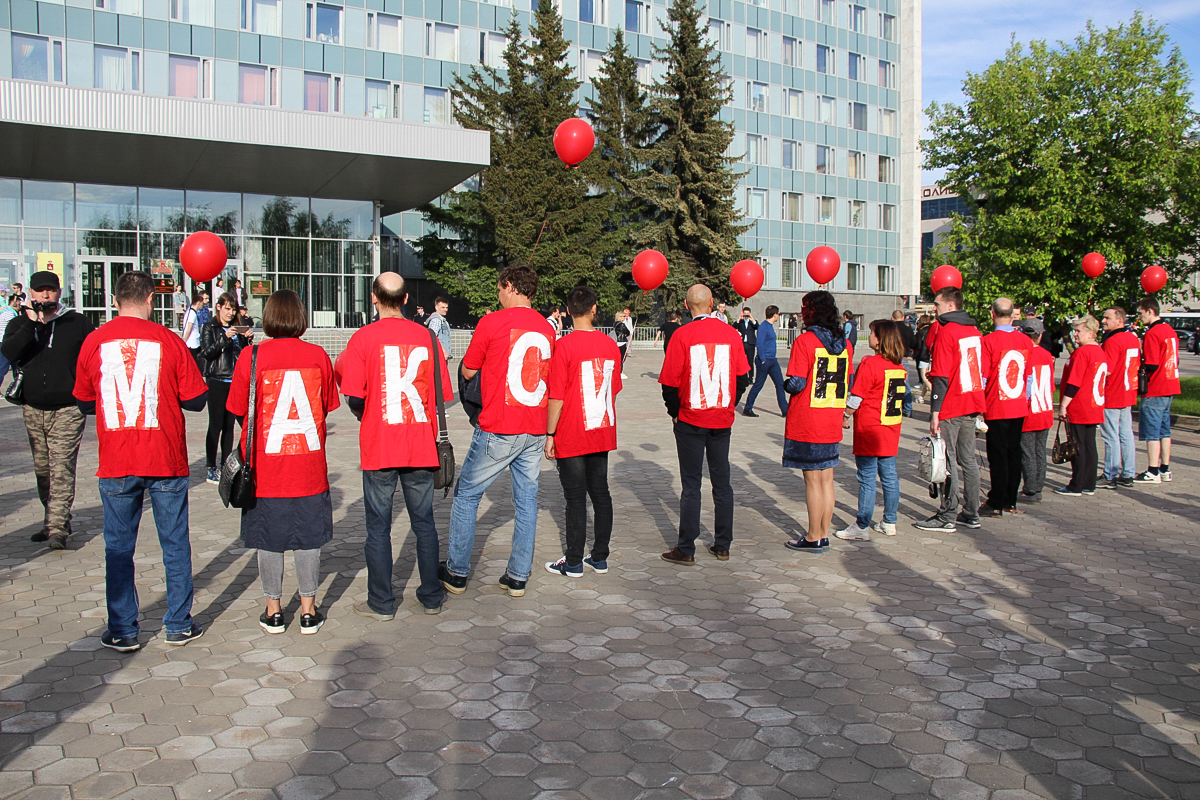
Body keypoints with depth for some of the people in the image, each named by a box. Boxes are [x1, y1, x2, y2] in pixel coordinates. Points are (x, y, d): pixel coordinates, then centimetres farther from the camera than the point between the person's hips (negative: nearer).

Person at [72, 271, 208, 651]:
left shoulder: (94, 342, -1)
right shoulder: (168, 341, -7)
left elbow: (84, 402, 10)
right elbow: (196, 399, -2)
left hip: (116, 463, 1)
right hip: (166, 462, -1)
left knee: (118, 547, 11)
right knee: (175, 544, 10)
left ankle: (122, 632, 16)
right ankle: (179, 626, 18)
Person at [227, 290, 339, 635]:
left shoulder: (251, 356, -9)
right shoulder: (318, 356, -4)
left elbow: (240, 412, -1)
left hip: (266, 466, -1)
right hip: (310, 465, 1)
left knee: (269, 539, 11)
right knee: (308, 536, 10)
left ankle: (273, 611, 20)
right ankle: (309, 612, 17)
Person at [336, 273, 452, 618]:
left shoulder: (363, 338, -7)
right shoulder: (426, 336, 1)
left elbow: (354, 398, -10)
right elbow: (441, 395, 2)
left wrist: (365, 417, 11)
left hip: (379, 447, -2)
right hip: (421, 446, 3)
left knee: (379, 525, 8)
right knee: (424, 521, 14)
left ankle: (381, 603, 14)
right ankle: (431, 596, 23)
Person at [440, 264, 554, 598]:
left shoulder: (492, 323, -9)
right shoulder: (546, 328, 8)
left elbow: (467, 371, 1)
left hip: (498, 429, -5)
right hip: (535, 430, 5)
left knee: (467, 495, 10)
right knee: (527, 499, 11)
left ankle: (457, 573, 17)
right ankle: (518, 577, 15)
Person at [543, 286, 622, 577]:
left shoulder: (565, 346, -14)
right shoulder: (611, 345, 2)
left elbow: (557, 396, -15)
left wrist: (550, 435, -7)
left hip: (572, 437, -5)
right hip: (603, 433, 5)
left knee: (576, 499, 1)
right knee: (600, 494, 13)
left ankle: (573, 563, 10)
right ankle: (600, 557, 21)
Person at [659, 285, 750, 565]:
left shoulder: (682, 335, -10)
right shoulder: (731, 333, -1)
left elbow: (670, 383, -11)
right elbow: (743, 378, 4)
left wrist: (675, 413, 3)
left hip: (691, 420, -3)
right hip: (723, 420, 3)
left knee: (691, 485, 2)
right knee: (722, 482, 12)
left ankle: (686, 550, 6)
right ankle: (722, 545, 19)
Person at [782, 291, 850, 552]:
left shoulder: (805, 341, -13)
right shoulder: (845, 343, 6)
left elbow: (797, 383, -17)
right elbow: (848, 384, 10)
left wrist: (785, 385, 3)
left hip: (806, 422, -6)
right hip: (833, 423, 6)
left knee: (812, 480, 1)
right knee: (827, 479, 12)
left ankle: (814, 538, 9)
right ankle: (824, 535, 20)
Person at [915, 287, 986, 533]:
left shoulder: (945, 332, -13)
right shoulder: (974, 331, 12)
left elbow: (941, 377, -18)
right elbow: (982, 370, 17)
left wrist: (935, 412, -17)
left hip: (951, 406, -8)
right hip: (972, 404, 8)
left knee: (948, 461, -3)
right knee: (968, 459, 13)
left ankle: (947, 517, 1)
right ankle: (971, 514, 19)